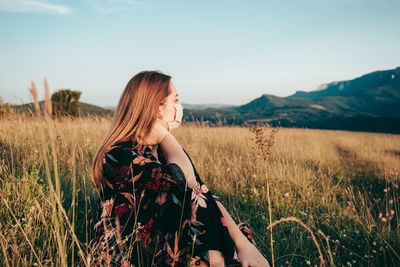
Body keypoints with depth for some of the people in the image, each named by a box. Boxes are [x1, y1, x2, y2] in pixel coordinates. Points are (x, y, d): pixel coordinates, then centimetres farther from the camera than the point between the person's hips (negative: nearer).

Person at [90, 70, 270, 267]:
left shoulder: (168, 151, 4)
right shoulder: (117, 156, -18)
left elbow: (205, 197, -5)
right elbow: (184, 179, -28)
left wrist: (242, 242, -16)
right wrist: (163, 130, -16)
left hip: (166, 248, 6)